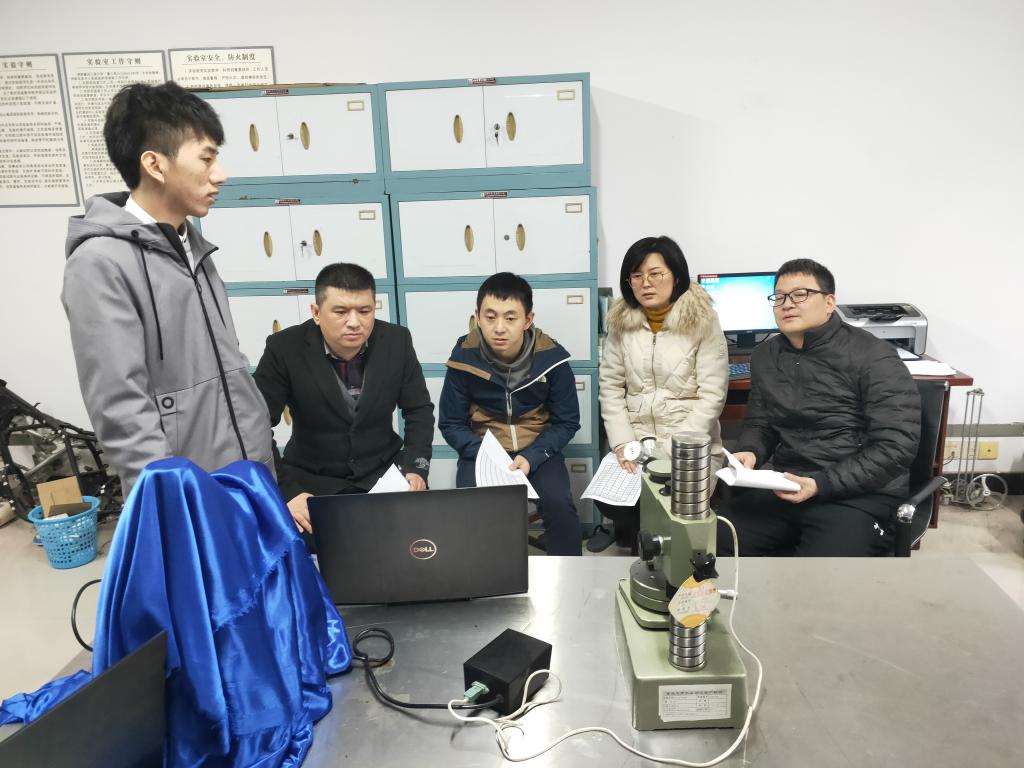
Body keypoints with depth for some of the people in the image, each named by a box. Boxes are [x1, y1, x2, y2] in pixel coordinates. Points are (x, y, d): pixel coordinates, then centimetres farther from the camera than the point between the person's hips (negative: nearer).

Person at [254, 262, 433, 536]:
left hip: (384, 471, 2)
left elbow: (419, 409, 2)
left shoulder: (397, 341, -8)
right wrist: (286, 492, -25)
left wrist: (416, 469, -12)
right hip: (312, 480, -2)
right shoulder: (285, 348, -15)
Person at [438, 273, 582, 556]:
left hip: (537, 451, 0)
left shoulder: (551, 358, -13)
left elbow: (566, 422, -3)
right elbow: (450, 424, -3)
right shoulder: (464, 358, -13)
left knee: (560, 507, -24)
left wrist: (532, 457, -19)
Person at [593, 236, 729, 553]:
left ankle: (635, 534, 6)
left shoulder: (702, 321, -7)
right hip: (636, 443, 3)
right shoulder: (621, 322, 4)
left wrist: (674, 451, -19)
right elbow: (610, 387, 2)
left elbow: (712, 396, -11)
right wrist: (623, 444, -11)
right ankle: (642, 536, 10)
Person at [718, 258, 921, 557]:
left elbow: (896, 445, -14)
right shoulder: (765, 356, 10)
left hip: (858, 495, -5)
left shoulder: (873, 357, -8)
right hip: (785, 487, 6)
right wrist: (750, 452, -6)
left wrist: (820, 486, -21)